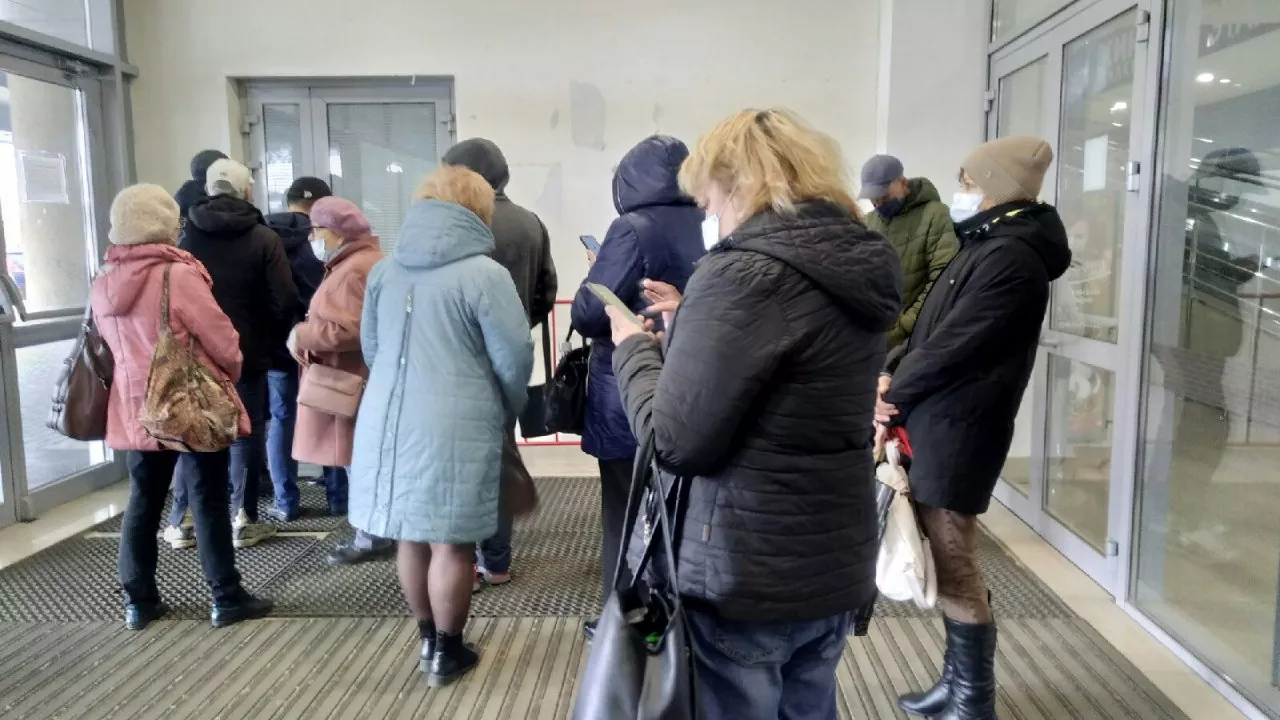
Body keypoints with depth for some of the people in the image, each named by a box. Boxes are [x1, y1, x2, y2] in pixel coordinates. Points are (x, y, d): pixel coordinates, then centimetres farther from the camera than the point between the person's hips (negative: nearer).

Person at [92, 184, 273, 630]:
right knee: (208, 501, 2)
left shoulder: (102, 285, 3)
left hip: (134, 407, 6)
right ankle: (227, 598, 10)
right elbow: (219, 338, -12)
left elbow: (110, 345, 12)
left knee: (143, 502, 14)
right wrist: (233, 370, 7)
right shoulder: (178, 274, -17)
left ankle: (138, 600, 22)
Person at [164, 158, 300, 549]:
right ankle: (244, 520, 9)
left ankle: (181, 521, 17)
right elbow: (284, 300, -14)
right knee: (246, 434, 6)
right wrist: (270, 337, 4)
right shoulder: (263, 238, -10)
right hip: (247, 353, -3)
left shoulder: (185, 235, 0)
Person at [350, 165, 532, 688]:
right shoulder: (485, 274, -11)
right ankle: (446, 652, 21)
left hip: (387, 421, 6)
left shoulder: (384, 270, 9)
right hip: (455, 429, -6)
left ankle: (428, 639, 34)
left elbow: (370, 348, 16)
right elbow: (514, 359, -10)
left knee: (411, 537, 18)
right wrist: (508, 413, 8)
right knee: (451, 543, 7)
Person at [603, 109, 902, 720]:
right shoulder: (858, 264, 6)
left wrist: (634, 347, -4)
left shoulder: (746, 273, -20)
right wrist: (692, 325, 13)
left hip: (743, 574, -8)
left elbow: (675, 439, -20)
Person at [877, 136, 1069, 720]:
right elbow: (932, 326, 16)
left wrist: (893, 395, -7)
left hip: (957, 433, -10)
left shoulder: (1010, 256, -17)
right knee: (945, 561, 17)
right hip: (939, 426, 10)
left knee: (954, 568, 0)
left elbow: (953, 347, -20)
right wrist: (891, 373, 0)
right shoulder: (987, 245, 16)